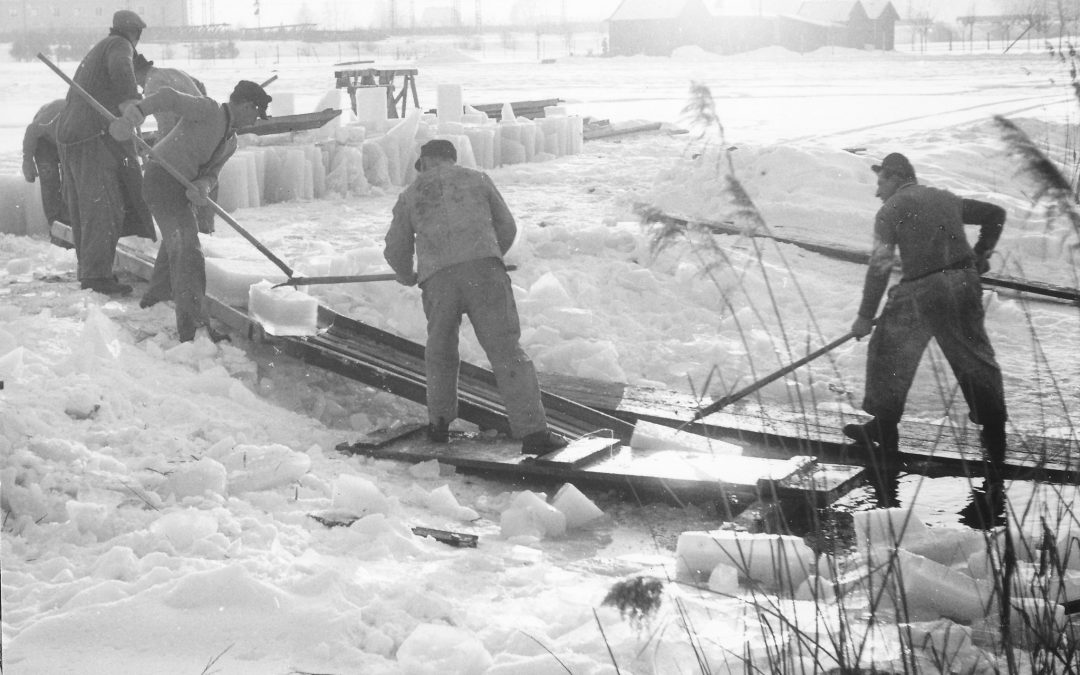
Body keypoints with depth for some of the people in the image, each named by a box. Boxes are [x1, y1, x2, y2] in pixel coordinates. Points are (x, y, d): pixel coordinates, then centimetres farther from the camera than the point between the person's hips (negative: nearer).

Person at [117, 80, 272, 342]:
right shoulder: (208, 109, -15)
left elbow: (211, 174, 4)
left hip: (181, 187, 10)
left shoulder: (230, 142, 11)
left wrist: (201, 187, -20)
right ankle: (194, 326, -23)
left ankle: (156, 295, 56)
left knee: (175, 241, 31)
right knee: (188, 248, -17)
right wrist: (140, 109, -45)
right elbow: (169, 97, -26)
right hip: (162, 180, -10)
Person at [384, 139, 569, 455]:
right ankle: (533, 431, -12)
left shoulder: (411, 195, 22)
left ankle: (439, 422, 30)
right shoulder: (477, 179, 21)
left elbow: (395, 250, 28)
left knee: (440, 352, 24)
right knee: (506, 351, -4)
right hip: (483, 268, -1)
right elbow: (507, 228, 27)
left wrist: (406, 276, 49)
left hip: (437, 278, 1)